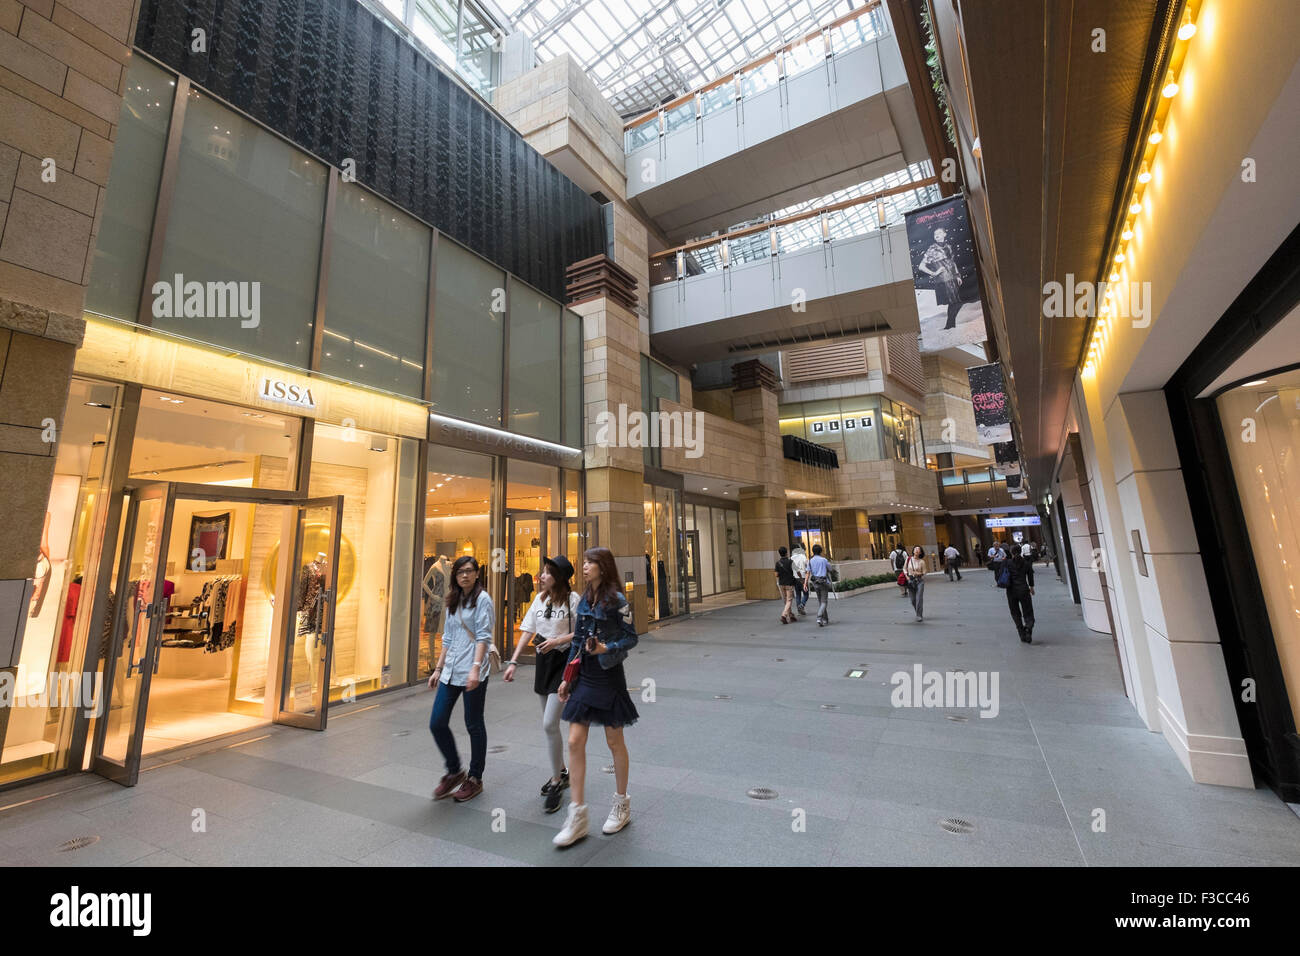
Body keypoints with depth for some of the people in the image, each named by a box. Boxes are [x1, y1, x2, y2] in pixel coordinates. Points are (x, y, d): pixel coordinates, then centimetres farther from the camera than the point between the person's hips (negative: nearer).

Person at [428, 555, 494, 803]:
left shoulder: (482, 599, -6)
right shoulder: (453, 601, 16)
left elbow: (483, 637, -13)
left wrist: (476, 668, -22)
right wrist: (438, 668, 17)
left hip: (472, 673, -7)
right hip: (451, 671, 7)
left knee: (474, 725, 4)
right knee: (437, 724, 5)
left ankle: (475, 779, 21)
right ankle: (454, 772, 26)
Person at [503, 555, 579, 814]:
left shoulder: (572, 598, -12)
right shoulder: (540, 598, 7)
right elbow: (528, 631, 8)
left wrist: (557, 640, -21)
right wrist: (514, 661, 4)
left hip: (564, 662, -7)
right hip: (543, 660, 7)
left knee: (549, 724, -10)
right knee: (549, 724, 17)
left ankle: (557, 782, 9)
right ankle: (561, 772, 37)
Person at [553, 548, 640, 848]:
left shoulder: (616, 599, -12)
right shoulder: (584, 600, 6)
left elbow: (632, 637, -11)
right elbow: (576, 641, 11)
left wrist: (607, 648, -27)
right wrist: (567, 677, 12)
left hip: (609, 677, -6)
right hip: (584, 677, 6)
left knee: (614, 742, 10)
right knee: (575, 742, 3)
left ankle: (622, 805, 31)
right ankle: (577, 816, 15)